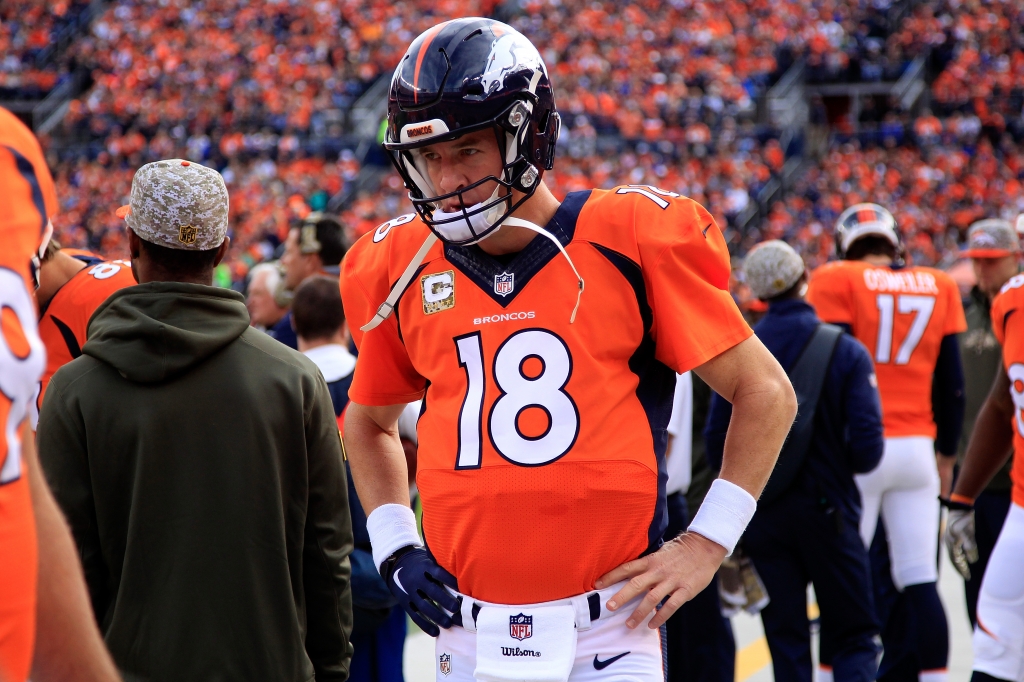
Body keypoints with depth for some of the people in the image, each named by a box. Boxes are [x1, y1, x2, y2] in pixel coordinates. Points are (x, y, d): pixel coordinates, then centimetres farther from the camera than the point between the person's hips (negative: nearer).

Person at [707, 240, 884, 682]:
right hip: (826, 509, -2)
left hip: (762, 512, 2)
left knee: (786, 644, 9)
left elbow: (716, 442, -1)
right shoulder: (846, 351, -8)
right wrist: (841, 466, 10)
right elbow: (867, 446, -12)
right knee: (854, 636, 7)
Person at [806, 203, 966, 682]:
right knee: (920, 583, 5)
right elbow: (951, 384, 11)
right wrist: (946, 456, 19)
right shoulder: (938, 287, 10)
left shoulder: (837, 282, -2)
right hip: (917, 446, 3)